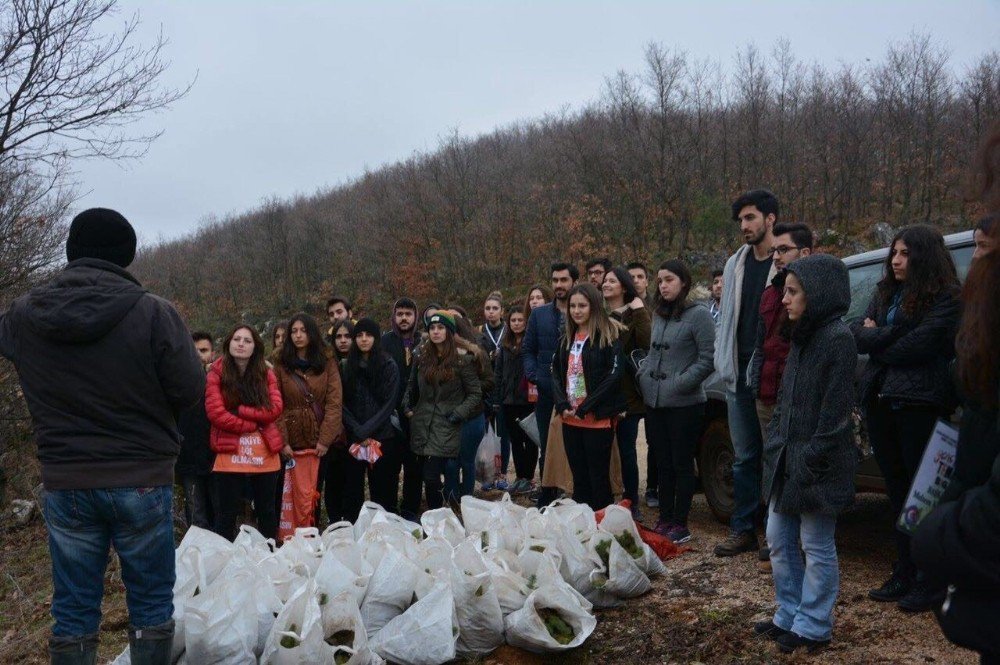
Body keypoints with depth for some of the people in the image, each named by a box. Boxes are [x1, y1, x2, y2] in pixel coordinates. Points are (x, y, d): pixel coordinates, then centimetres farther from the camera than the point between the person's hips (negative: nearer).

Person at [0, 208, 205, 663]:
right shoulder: (153, 313, -16)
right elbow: (190, 389, -12)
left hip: (64, 485, 3)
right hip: (142, 481, -3)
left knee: (73, 609, 13)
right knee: (151, 601, 11)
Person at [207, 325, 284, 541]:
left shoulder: (266, 373, 8)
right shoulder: (217, 373, 0)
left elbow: (275, 408, -5)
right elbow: (216, 413, -11)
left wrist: (238, 410, -12)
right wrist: (254, 424, -10)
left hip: (265, 455, 3)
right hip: (230, 455, -3)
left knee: (267, 511, 13)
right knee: (227, 514, 1)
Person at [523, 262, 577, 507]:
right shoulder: (539, 314, 8)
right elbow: (528, 350, 11)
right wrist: (533, 376, -4)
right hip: (547, 393, 3)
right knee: (547, 449, 11)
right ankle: (546, 500, 22)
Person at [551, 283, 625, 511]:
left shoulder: (609, 336, -7)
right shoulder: (567, 339, 13)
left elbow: (614, 375, -15)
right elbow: (556, 373, 13)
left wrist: (585, 408, -14)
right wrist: (563, 405, -3)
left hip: (598, 420, -6)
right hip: (570, 421, 6)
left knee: (598, 479, 2)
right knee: (579, 479, 13)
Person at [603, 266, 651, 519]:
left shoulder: (634, 314, -1)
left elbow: (648, 343, -16)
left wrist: (640, 312, -18)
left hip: (627, 392, -4)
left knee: (626, 450, 1)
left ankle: (631, 503, 14)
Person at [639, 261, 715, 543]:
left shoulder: (698, 315, -9)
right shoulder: (659, 315, 12)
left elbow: (708, 358, -13)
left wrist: (680, 383, -17)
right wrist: (643, 376, 6)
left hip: (684, 404, -7)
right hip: (654, 403, 7)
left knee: (681, 465, 2)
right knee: (663, 464, 13)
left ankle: (680, 525, 11)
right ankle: (664, 520, 23)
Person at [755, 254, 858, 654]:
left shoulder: (838, 339, -15)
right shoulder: (803, 337, 12)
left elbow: (835, 411, -18)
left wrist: (809, 463, -18)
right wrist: (774, 446, 10)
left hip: (816, 465, -9)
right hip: (786, 457, 9)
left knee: (816, 546, 4)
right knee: (779, 539, 15)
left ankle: (812, 627, 17)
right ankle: (789, 616, 28)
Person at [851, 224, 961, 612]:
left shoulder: (946, 297, -6)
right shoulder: (885, 293, 15)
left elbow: (919, 346, -17)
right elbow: (857, 334, 5)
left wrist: (876, 340, -3)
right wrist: (895, 334, -11)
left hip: (919, 403, -7)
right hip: (880, 401, 7)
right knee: (897, 490, 12)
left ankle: (927, 581, 10)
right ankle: (904, 575, 21)